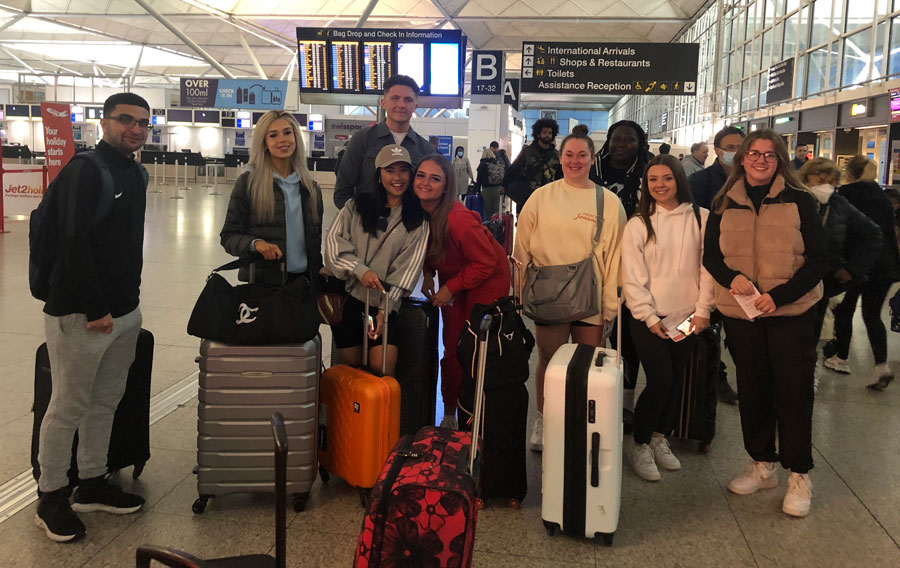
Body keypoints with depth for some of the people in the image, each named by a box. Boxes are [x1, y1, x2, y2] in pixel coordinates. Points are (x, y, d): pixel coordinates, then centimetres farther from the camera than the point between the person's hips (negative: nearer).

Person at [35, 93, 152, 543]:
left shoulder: (137, 174, 13)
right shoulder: (83, 171, -14)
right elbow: (75, 244, -21)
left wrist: (128, 299, 16)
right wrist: (96, 309, -20)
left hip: (125, 311, 8)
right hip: (80, 315, -8)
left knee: (105, 402, 16)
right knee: (68, 407, 2)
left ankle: (92, 485, 29)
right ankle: (51, 498, 17)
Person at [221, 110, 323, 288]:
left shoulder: (311, 188, 8)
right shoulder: (247, 183, -4)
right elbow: (228, 236, -3)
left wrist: (318, 285, 11)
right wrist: (255, 243, -22)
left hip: (301, 281, 3)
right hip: (261, 282, -3)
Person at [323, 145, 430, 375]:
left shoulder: (417, 218, 3)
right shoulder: (356, 206, 6)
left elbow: (409, 266, -3)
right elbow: (333, 241, -1)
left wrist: (385, 309, -9)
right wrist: (360, 269, -17)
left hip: (385, 303, -1)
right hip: (347, 297, 1)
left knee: (382, 370, -12)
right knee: (350, 367, 7)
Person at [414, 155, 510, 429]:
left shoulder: (456, 219, -33)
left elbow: (486, 262, -23)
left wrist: (451, 287, -16)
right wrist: (428, 273, -7)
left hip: (488, 278, -6)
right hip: (451, 276, 6)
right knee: (452, 349, 7)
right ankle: (449, 415, 21)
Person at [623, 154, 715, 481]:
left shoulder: (700, 219, 2)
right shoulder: (637, 225, -2)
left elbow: (708, 267, 4)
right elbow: (632, 278, -4)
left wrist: (702, 310, -3)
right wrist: (649, 317, -9)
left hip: (686, 317, 3)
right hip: (649, 319, -3)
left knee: (675, 380, 10)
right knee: (660, 380, -9)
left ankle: (659, 439, 28)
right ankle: (640, 446, 8)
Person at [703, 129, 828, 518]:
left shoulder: (798, 201, -3)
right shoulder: (724, 204, 5)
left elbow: (818, 259, -5)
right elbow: (711, 255, 9)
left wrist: (779, 296, -17)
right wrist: (732, 277, -13)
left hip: (791, 313, -3)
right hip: (740, 313, 3)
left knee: (793, 392, 1)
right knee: (751, 389, 11)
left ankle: (799, 476, 15)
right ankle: (762, 465, 27)